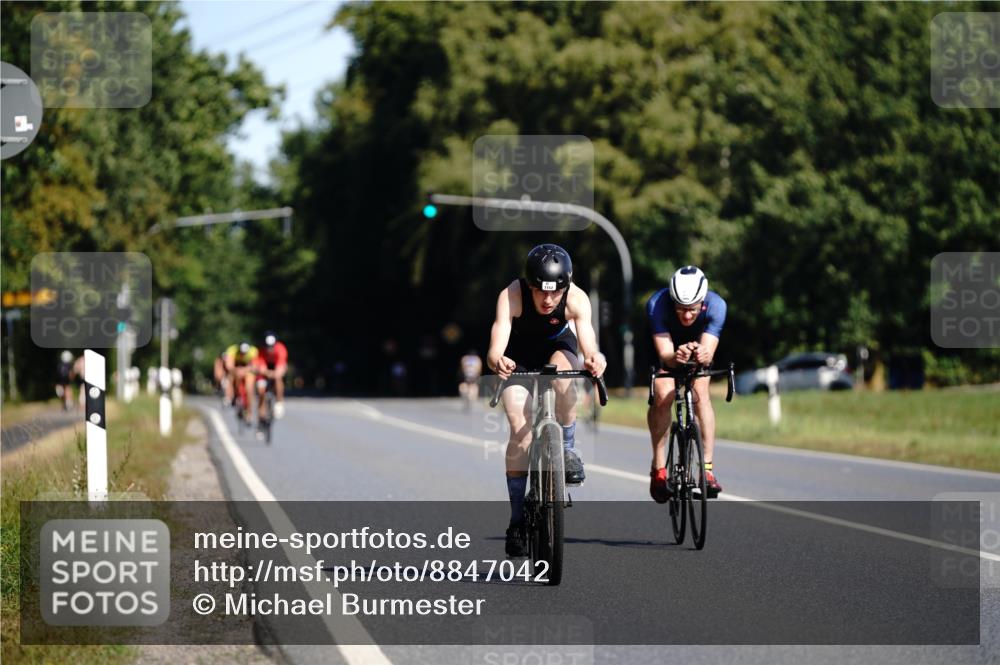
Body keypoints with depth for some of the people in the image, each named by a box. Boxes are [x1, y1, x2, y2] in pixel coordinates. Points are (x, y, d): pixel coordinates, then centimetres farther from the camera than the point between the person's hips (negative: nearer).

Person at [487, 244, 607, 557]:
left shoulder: (576, 299, -32)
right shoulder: (512, 296, -35)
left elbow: (587, 341, -44)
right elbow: (496, 346, -46)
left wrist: (594, 359, -67)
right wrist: (497, 360, -69)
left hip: (558, 347, 1)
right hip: (519, 354, 0)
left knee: (561, 370, -36)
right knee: (521, 430, -14)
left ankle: (567, 449, -14)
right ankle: (517, 518, -4)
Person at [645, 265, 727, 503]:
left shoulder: (716, 305, -35)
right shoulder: (657, 305, -38)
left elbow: (708, 354, -40)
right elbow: (664, 353, -42)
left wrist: (702, 355, -64)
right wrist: (676, 356, -65)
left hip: (698, 345, 1)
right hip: (667, 350, -1)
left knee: (701, 393, -22)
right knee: (662, 396, -22)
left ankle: (707, 467, -21)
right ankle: (658, 467, -9)